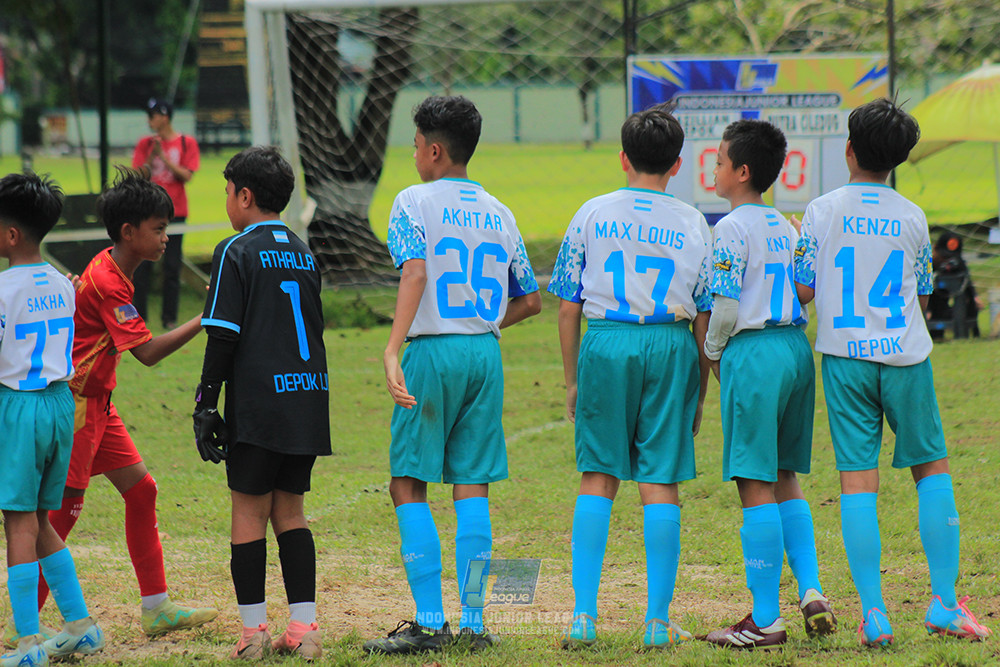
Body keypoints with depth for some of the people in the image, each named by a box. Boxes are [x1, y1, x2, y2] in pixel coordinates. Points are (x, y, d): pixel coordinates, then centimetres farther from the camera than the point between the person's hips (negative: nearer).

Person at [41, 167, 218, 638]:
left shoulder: (109, 271, 9)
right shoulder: (108, 283, -21)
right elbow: (148, 352, -25)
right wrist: (205, 321, -27)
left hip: (97, 403, 10)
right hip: (75, 403, -10)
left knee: (141, 490, 9)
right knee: (63, 510, -7)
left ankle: (157, 608, 13)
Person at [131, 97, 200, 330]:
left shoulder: (186, 143, 1)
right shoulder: (145, 144, 6)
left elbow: (186, 175, -7)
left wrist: (163, 156, -13)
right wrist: (151, 157, -14)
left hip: (174, 212, -1)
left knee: (172, 266, 1)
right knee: (141, 265, -2)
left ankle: (169, 318, 7)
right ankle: (138, 317, 4)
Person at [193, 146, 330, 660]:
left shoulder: (236, 252, -6)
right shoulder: (304, 253, 14)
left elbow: (223, 335, -11)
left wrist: (206, 404, -8)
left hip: (258, 401, -6)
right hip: (309, 400, 6)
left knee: (250, 510, 0)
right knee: (289, 509, 11)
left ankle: (254, 632, -1)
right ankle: (303, 628, 6)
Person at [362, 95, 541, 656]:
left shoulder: (415, 202, -3)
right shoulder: (499, 213, 13)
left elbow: (416, 273, -20)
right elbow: (530, 300, 17)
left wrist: (393, 349, -27)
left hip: (432, 351, -5)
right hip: (486, 355, 5)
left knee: (409, 485, 0)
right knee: (473, 488, 7)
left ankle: (430, 621, -7)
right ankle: (474, 622, 4)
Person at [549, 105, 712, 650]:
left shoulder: (592, 214, 5)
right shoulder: (693, 224, 5)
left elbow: (568, 306, 5)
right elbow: (704, 317, 4)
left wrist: (571, 379, 13)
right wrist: (700, 392, 12)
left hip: (605, 344, 0)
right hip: (669, 346, 0)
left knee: (597, 479, 6)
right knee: (660, 483, 2)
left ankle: (583, 615, -1)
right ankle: (658, 621, 3)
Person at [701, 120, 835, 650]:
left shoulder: (732, 229, -10)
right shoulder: (786, 227, 13)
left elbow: (726, 308, -16)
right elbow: (804, 293, 15)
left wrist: (712, 352, 2)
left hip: (753, 354, -8)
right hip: (796, 348, 8)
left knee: (755, 487, -4)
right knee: (786, 482, 17)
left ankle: (766, 620, -3)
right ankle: (811, 590, 7)